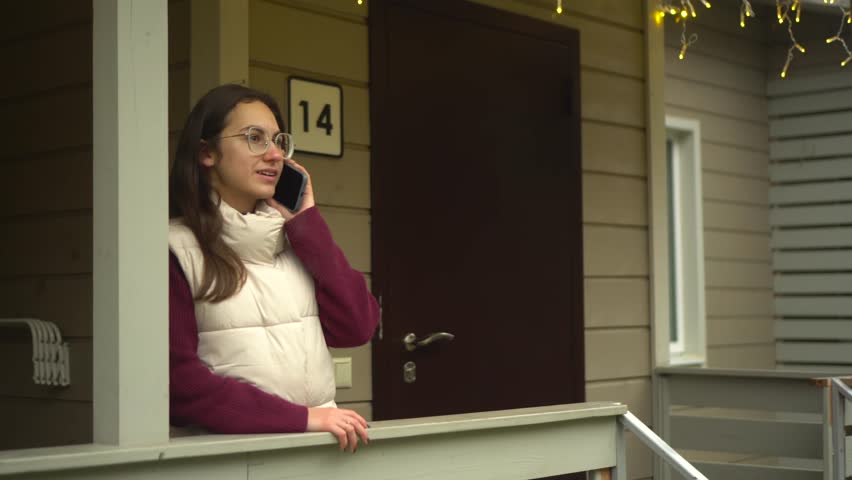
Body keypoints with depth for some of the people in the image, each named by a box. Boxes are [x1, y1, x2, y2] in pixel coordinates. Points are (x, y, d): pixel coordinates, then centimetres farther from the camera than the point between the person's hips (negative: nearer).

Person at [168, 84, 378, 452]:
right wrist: (300, 418, -14)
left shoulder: (295, 236, 13)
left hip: (317, 440, 4)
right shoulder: (177, 248, -2)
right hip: (230, 442, -4)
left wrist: (305, 222, 1)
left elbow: (356, 327, 3)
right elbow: (178, 380, -9)